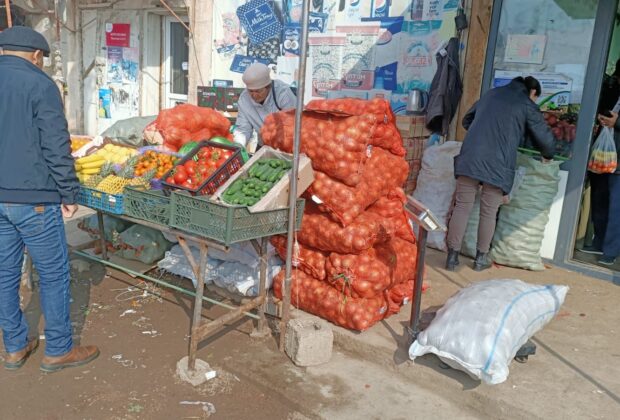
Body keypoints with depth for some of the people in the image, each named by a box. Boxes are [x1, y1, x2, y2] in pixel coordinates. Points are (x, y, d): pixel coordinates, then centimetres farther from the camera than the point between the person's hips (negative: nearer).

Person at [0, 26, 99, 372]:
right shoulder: (39, 84, -9)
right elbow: (56, 148, -14)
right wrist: (69, 194, -5)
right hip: (32, 198, -7)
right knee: (54, 273, 5)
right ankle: (59, 350, 16)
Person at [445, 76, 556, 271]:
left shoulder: (491, 93, 22)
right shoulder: (527, 106, 9)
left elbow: (467, 120, 31)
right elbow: (545, 139, 9)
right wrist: (547, 156, 30)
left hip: (470, 157, 3)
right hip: (498, 165, -3)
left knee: (462, 207, 4)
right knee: (489, 213, 8)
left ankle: (452, 256, 5)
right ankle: (481, 258, 19)